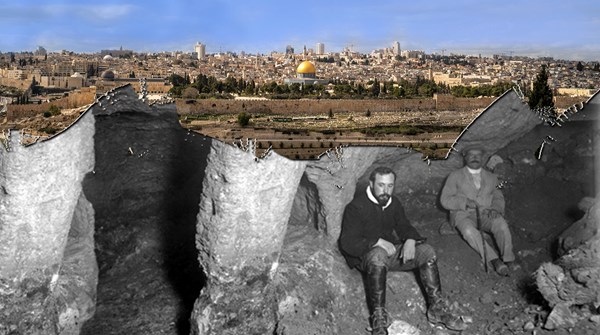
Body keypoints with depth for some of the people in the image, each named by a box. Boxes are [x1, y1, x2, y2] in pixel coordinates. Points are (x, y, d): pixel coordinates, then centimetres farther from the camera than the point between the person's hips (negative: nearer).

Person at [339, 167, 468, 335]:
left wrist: (410, 240, -9)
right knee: (378, 255, -41)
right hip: (366, 255, -7)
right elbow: (347, 242, -18)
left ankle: (437, 308, -8)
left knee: (427, 251, -11)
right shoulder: (356, 207, -14)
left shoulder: (394, 203, 8)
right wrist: (377, 242, -26)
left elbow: (404, 227, 16)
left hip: (392, 251, 7)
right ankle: (378, 317, -33)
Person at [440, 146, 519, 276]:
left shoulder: (491, 177, 20)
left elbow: (498, 198, 19)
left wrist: (496, 209, -6)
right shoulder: (455, 176, 10)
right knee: (469, 231, -37)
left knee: (501, 224, -31)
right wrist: (465, 202, -13)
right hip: (463, 214, -2)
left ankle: (509, 261, -38)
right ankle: (494, 260, -41)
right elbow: (445, 200, 4)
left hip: (485, 215, 3)